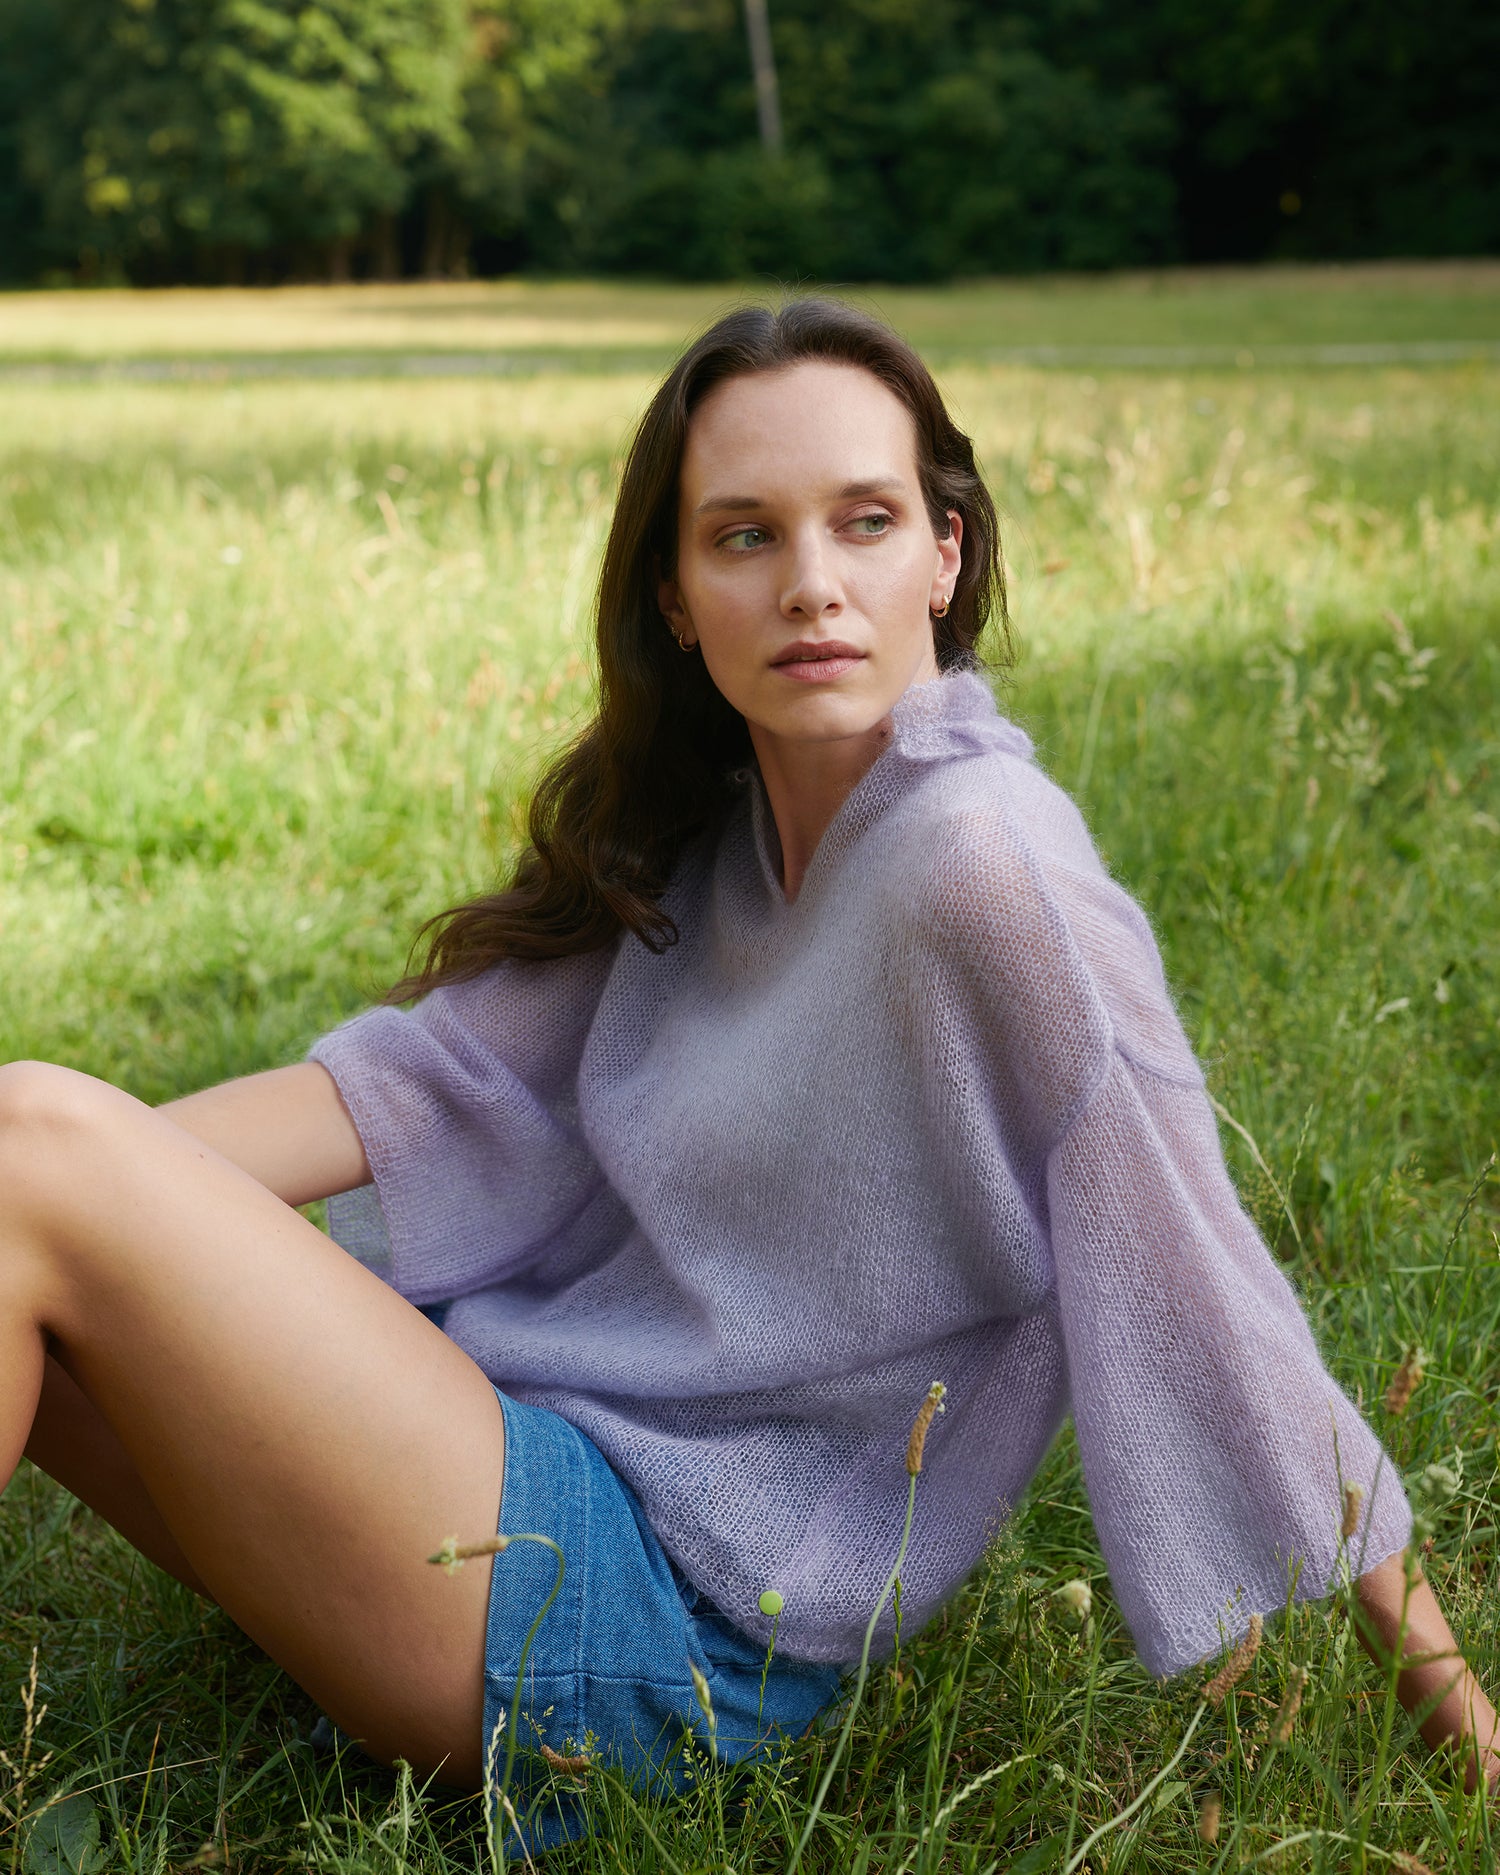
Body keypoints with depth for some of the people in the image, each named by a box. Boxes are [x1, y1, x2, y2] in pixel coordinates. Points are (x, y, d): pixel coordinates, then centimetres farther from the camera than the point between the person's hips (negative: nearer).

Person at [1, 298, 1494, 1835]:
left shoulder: (977, 869, -19)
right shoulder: (706, 840, 6)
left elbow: (1203, 1306, -16)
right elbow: (446, 1076, 3)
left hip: (667, 1597, -8)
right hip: (514, 1444, 8)